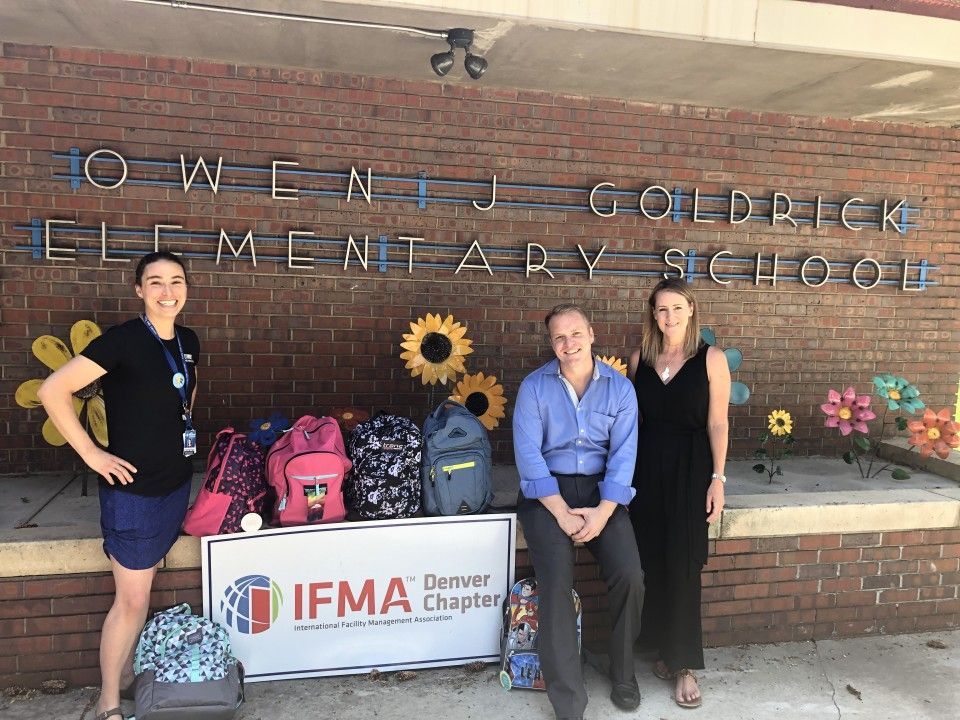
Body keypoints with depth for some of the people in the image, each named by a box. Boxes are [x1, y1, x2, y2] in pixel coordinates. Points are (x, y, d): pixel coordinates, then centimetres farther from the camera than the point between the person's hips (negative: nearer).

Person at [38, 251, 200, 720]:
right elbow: (52, 391, -20)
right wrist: (91, 453, -18)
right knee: (131, 598, 3)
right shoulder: (122, 340, -17)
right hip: (133, 488, -6)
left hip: (175, 484, 6)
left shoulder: (188, 341, 3)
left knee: (142, 588, 20)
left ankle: (126, 672, 38)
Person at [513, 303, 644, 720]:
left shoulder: (620, 388, 3)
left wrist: (602, 512, -16)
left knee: (629, 576, -18)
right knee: (557, 581, -22)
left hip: (600, 490, 2)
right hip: (547, 491, -1)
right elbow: (528, 453, -8)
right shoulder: (534, 387, -1)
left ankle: (623, 674, 10)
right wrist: (562, 512, -17)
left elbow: (623, 455, -3)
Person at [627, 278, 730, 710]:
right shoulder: (640, 358, 6)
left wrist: (717, 478, -9)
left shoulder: (711, 359, -3)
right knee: (651, 562, 5)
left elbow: (717, 423, -5)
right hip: (646, 465, 3)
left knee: (682, 565, -3)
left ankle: (685, 665, 9)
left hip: (690, 467, -3)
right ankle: (663, 649, 22)